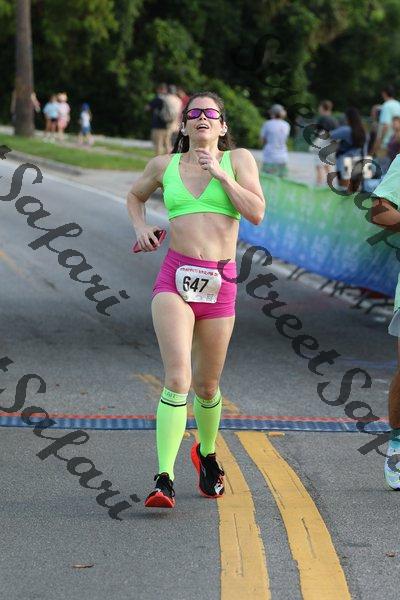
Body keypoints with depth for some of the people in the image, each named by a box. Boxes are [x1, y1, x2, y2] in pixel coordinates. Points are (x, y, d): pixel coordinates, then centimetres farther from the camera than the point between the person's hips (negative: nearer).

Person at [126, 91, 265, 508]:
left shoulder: (238, 159, 6)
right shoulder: (164, 165, 10)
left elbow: (257, 213, -6)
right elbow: (135, 195, 30)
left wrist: (220, 174, -11)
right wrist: (140, 227, 11)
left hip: (219, 284, 1)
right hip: (174, 278, -1)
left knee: (206, 385, 12)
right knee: (178, 377, -19)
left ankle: (206, 454, 42)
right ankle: (164, 480, -21)